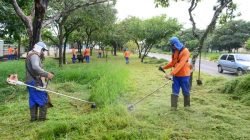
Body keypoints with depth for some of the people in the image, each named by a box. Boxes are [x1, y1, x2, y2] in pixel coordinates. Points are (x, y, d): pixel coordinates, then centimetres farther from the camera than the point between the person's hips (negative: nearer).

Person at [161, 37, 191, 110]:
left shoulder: (185, 51, -15)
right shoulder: (174, 51, 9)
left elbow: (181, 64, -25)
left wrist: (171, 73, -31)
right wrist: (164, 67, 11)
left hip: (184, 75, -6)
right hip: (176, 75, 6)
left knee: (185, 91, 8)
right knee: (174, 92, 4)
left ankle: (187, 106, 25)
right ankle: (173, 107, 8)